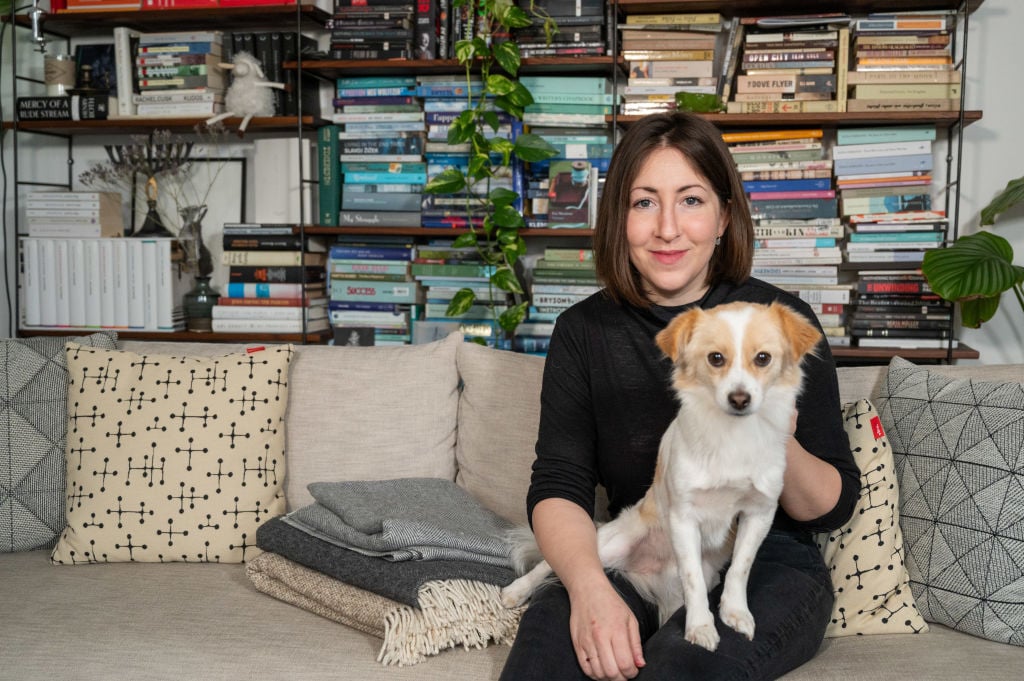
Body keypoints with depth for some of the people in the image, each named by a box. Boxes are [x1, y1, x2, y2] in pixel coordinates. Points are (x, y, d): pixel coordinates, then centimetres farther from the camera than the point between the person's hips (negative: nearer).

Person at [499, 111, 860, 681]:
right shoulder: (584, 331, 0)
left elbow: (834, 508, -3)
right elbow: (559, 487, -7)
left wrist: (779, 447, -25)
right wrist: (588, 585, -28)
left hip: (769, 564, 0)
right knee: (552, 624, -30)